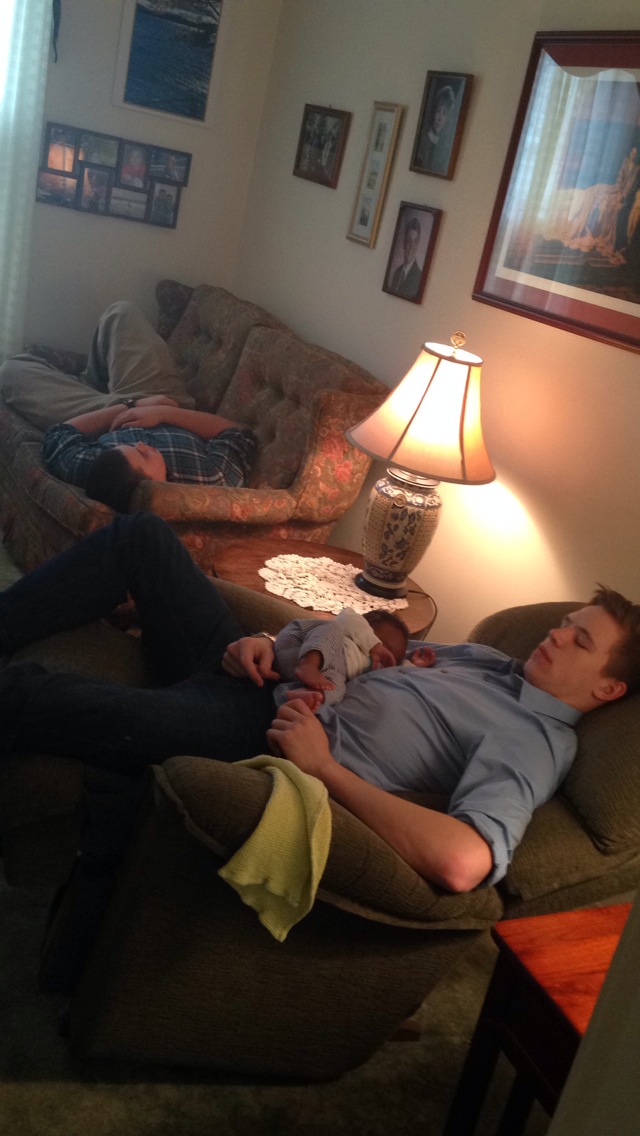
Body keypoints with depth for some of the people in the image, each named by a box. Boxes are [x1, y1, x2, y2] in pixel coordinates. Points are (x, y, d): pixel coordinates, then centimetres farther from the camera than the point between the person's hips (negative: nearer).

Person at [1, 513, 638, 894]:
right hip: (263, 679, 9)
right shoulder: (489, 659, 16)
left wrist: (323, 767, -24)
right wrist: (270, 647, -1)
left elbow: (461, 864, -31)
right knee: (142, 535, 4)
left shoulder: (537, 743, -11)